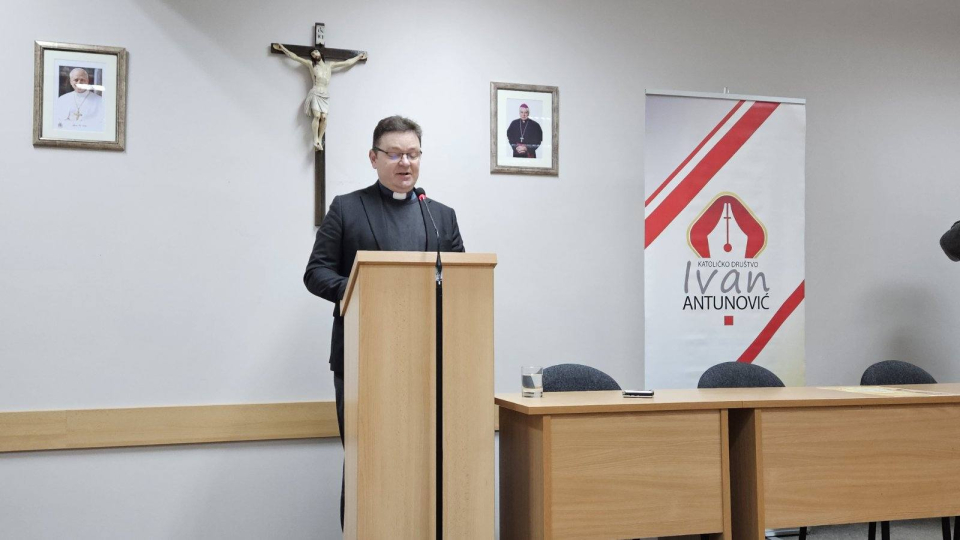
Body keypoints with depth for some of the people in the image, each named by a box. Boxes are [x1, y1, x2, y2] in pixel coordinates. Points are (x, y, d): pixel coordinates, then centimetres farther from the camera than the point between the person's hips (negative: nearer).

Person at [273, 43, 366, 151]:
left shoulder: (330, 65, 17)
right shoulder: (311, 64, 10)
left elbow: (347, 63, 22)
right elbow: (295, 57, 8)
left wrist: (358, 57, 25)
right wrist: (283, 48, 4)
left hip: (326, 94, 3)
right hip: (315, 93, -2)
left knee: (324, 117, -13)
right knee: (317, 116, -18)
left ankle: (320, 140, -8)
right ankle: (315, 140, -16)